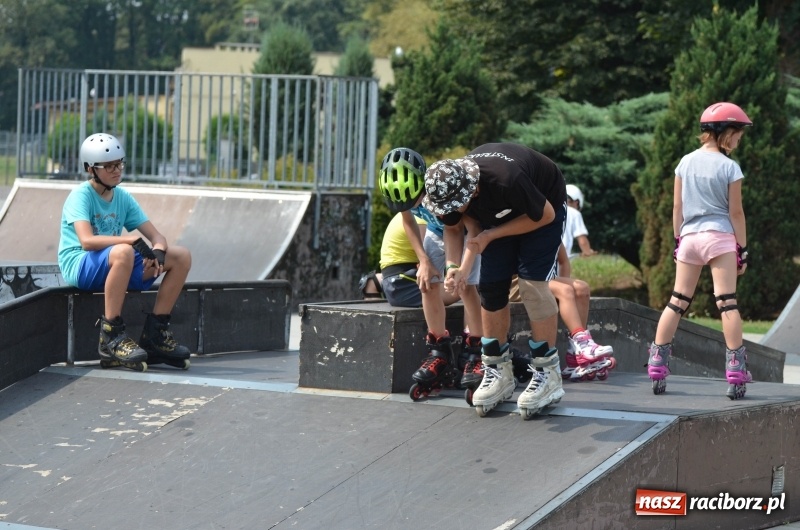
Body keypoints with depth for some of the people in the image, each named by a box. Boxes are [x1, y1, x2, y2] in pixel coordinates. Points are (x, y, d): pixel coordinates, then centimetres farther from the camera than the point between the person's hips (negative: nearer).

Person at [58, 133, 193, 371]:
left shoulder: (123, 197, 10)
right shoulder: (80, 196, -10)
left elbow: (156, 236, 5)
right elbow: (87, 241, -27)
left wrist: (158, 251, -19)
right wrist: (132, 240, -34)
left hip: (114, 267, 7)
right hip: (79, 267, -7)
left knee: (181, 256, -5)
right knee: (123, 252, -40)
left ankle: (154, 333, -2)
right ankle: (111, 337, -31)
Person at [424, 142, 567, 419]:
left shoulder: (507, 180, -43)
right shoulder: (449, 189, -24)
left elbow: (545, 215, -26)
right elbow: (453, 227, -2)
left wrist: (490, 236, -27)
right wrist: (454, 266, -21)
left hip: (543, 207, -6)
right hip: (498, 213, 6)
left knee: (532, 283, -19)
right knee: (491, 287, -4)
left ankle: (548, 375, -14)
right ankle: (498, 373, 6)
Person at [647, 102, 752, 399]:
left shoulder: (686, 162, 6)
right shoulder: (729, 168, -7)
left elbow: (677, 206, 8)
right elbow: (736, 212, -4)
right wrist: (743, 249, 2)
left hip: (689, 237, 4)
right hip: (719, 237, -4)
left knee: (677, 302, 8)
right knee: (727, 302, -4)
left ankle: (656, 367, 6)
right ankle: (736, 374, -6)